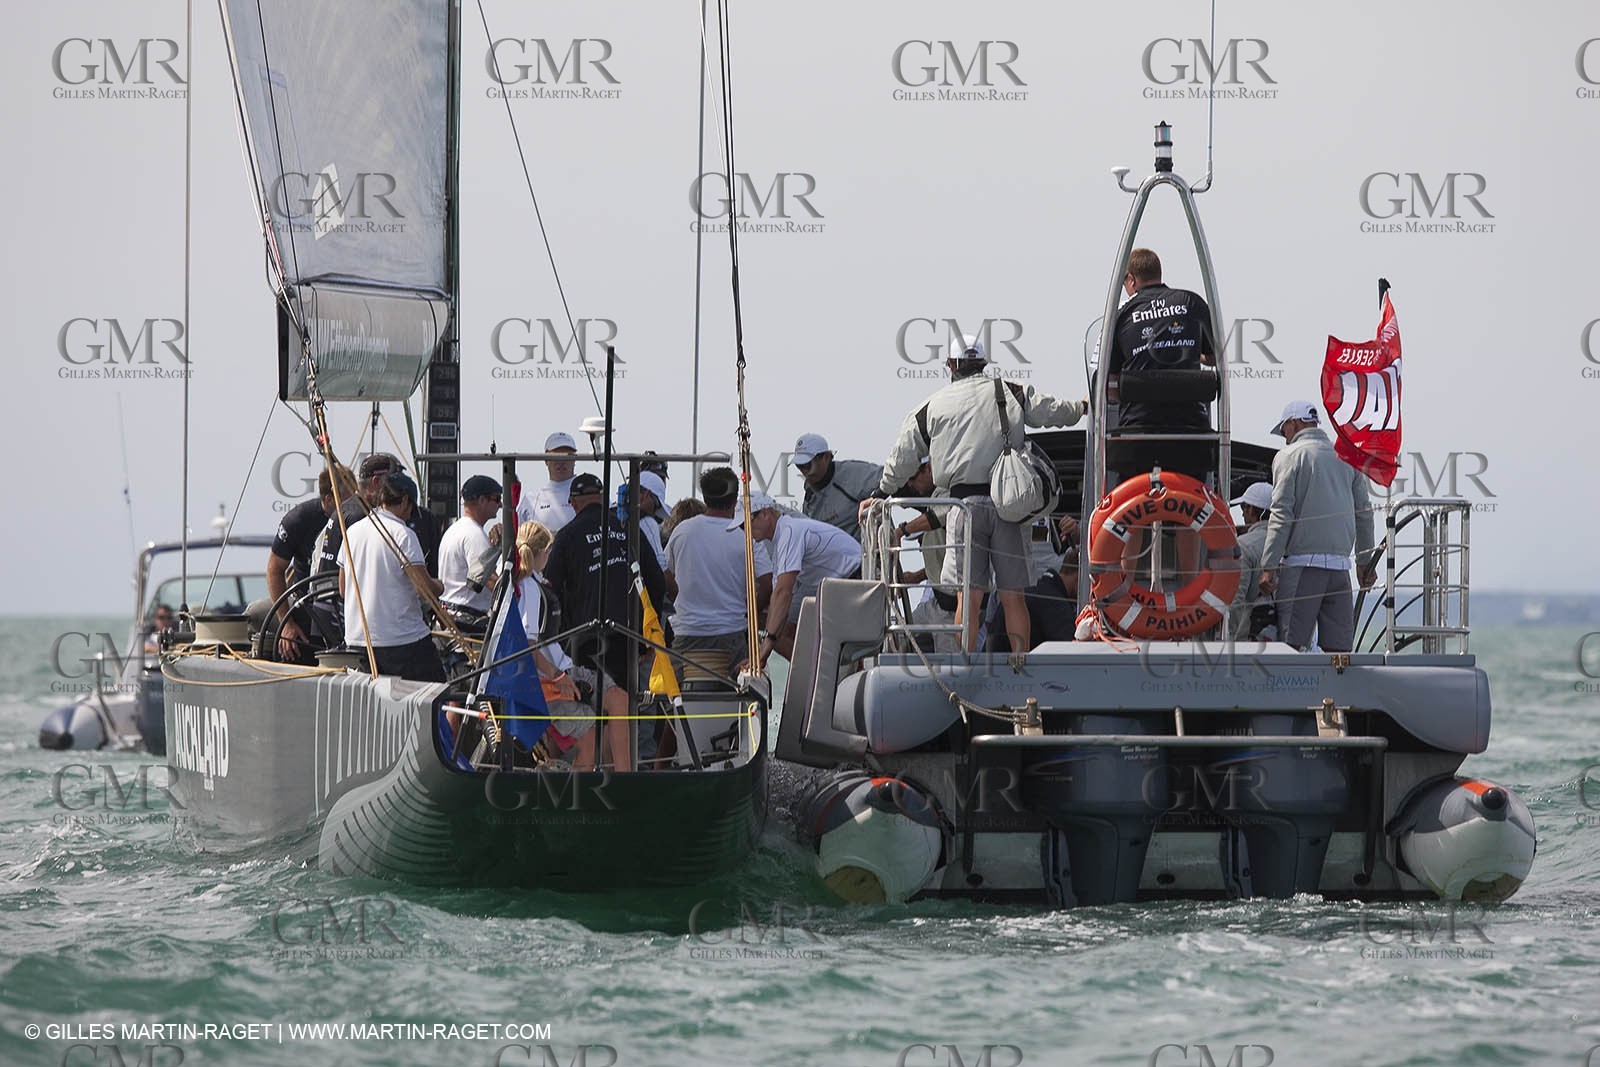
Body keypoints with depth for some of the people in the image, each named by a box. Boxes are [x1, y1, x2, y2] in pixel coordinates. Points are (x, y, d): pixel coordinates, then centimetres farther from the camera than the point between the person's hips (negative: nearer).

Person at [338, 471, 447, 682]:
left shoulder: (353, 531, 11)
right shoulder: (403, 534, -11)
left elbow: (343, 589, 19)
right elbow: (424, 586, -18)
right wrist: (439, 586, 5)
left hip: (356, 639, 7)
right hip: (401, 639, -7)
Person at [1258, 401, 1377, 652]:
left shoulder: (1288, 456, 0)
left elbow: (1281, 515, -7)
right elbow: (1363, 513, 18)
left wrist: (1268, 566, -8)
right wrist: (1366, 562, 26)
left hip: (1302, 564, -5)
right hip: (1340, 564, 5)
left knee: (1292, 645, -6)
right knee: (1338, 647, 3)